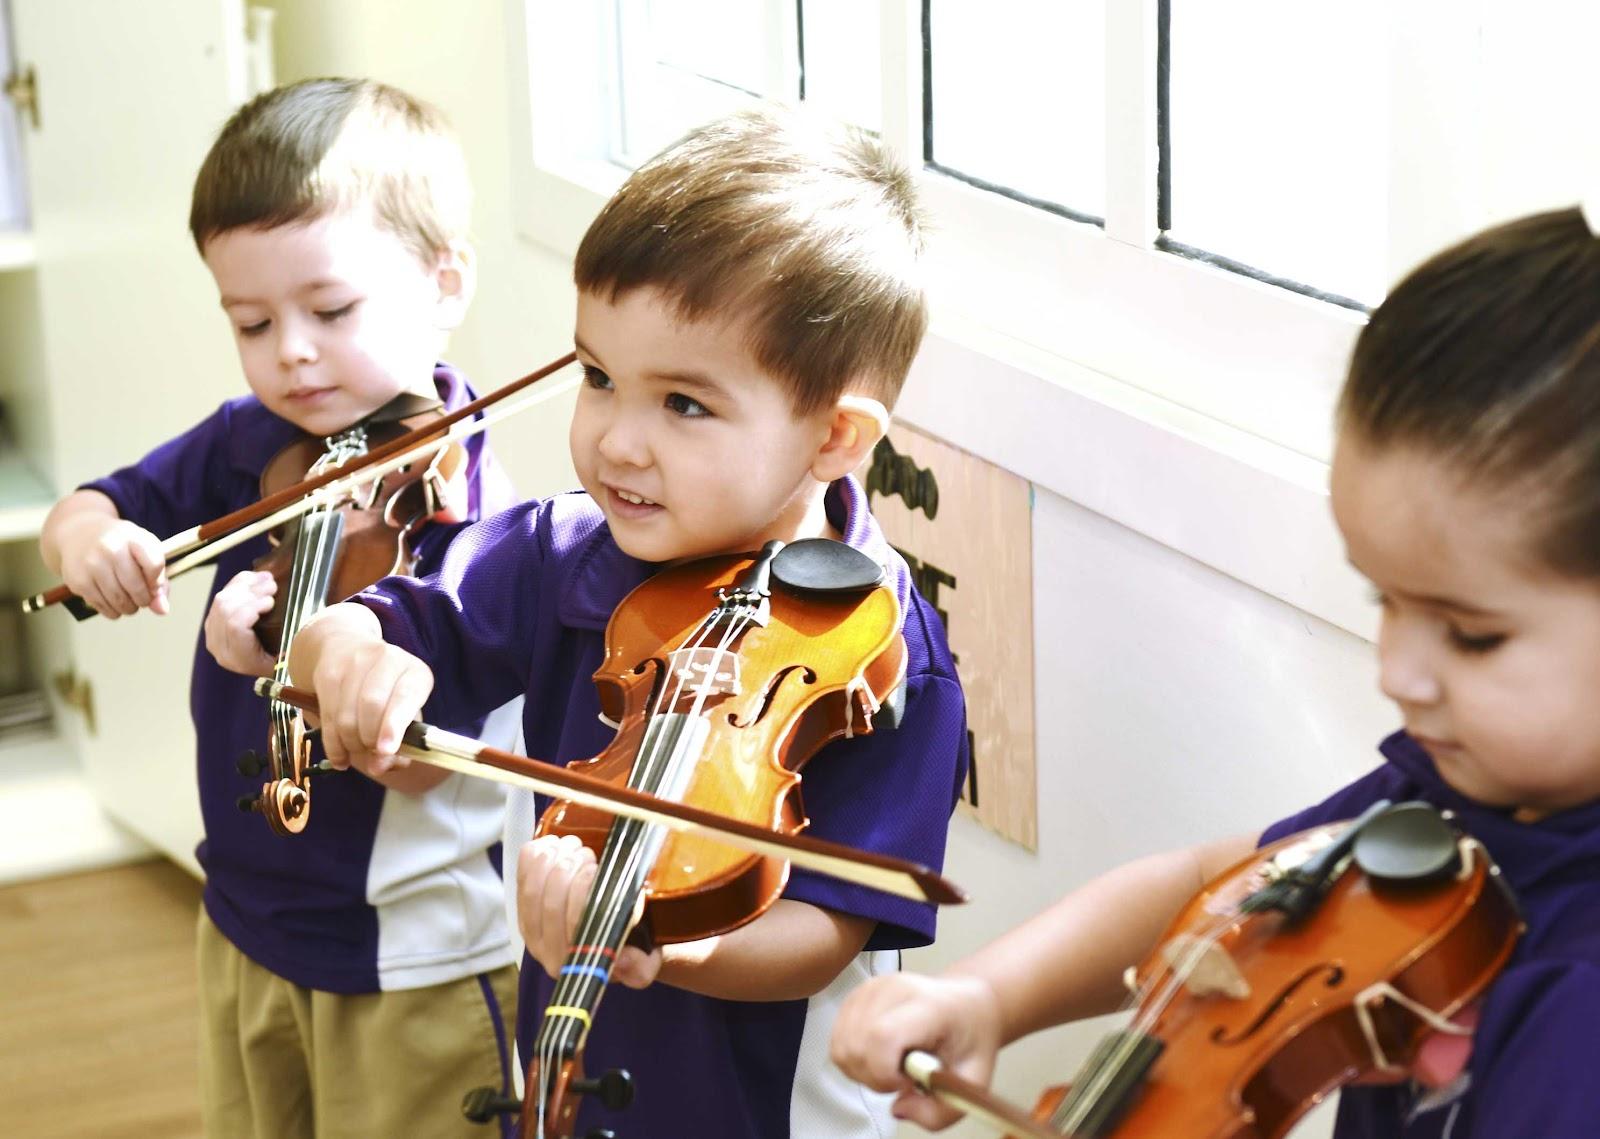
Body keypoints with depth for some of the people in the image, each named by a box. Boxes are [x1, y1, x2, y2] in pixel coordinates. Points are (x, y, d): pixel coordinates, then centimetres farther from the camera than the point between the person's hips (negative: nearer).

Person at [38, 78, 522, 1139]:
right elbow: (81, 512, 6)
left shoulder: (464, 507, -21)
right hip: (246, 929, 7)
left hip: (412, 966, -7)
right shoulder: (244, 447, -1)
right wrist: (88, 539, -18)